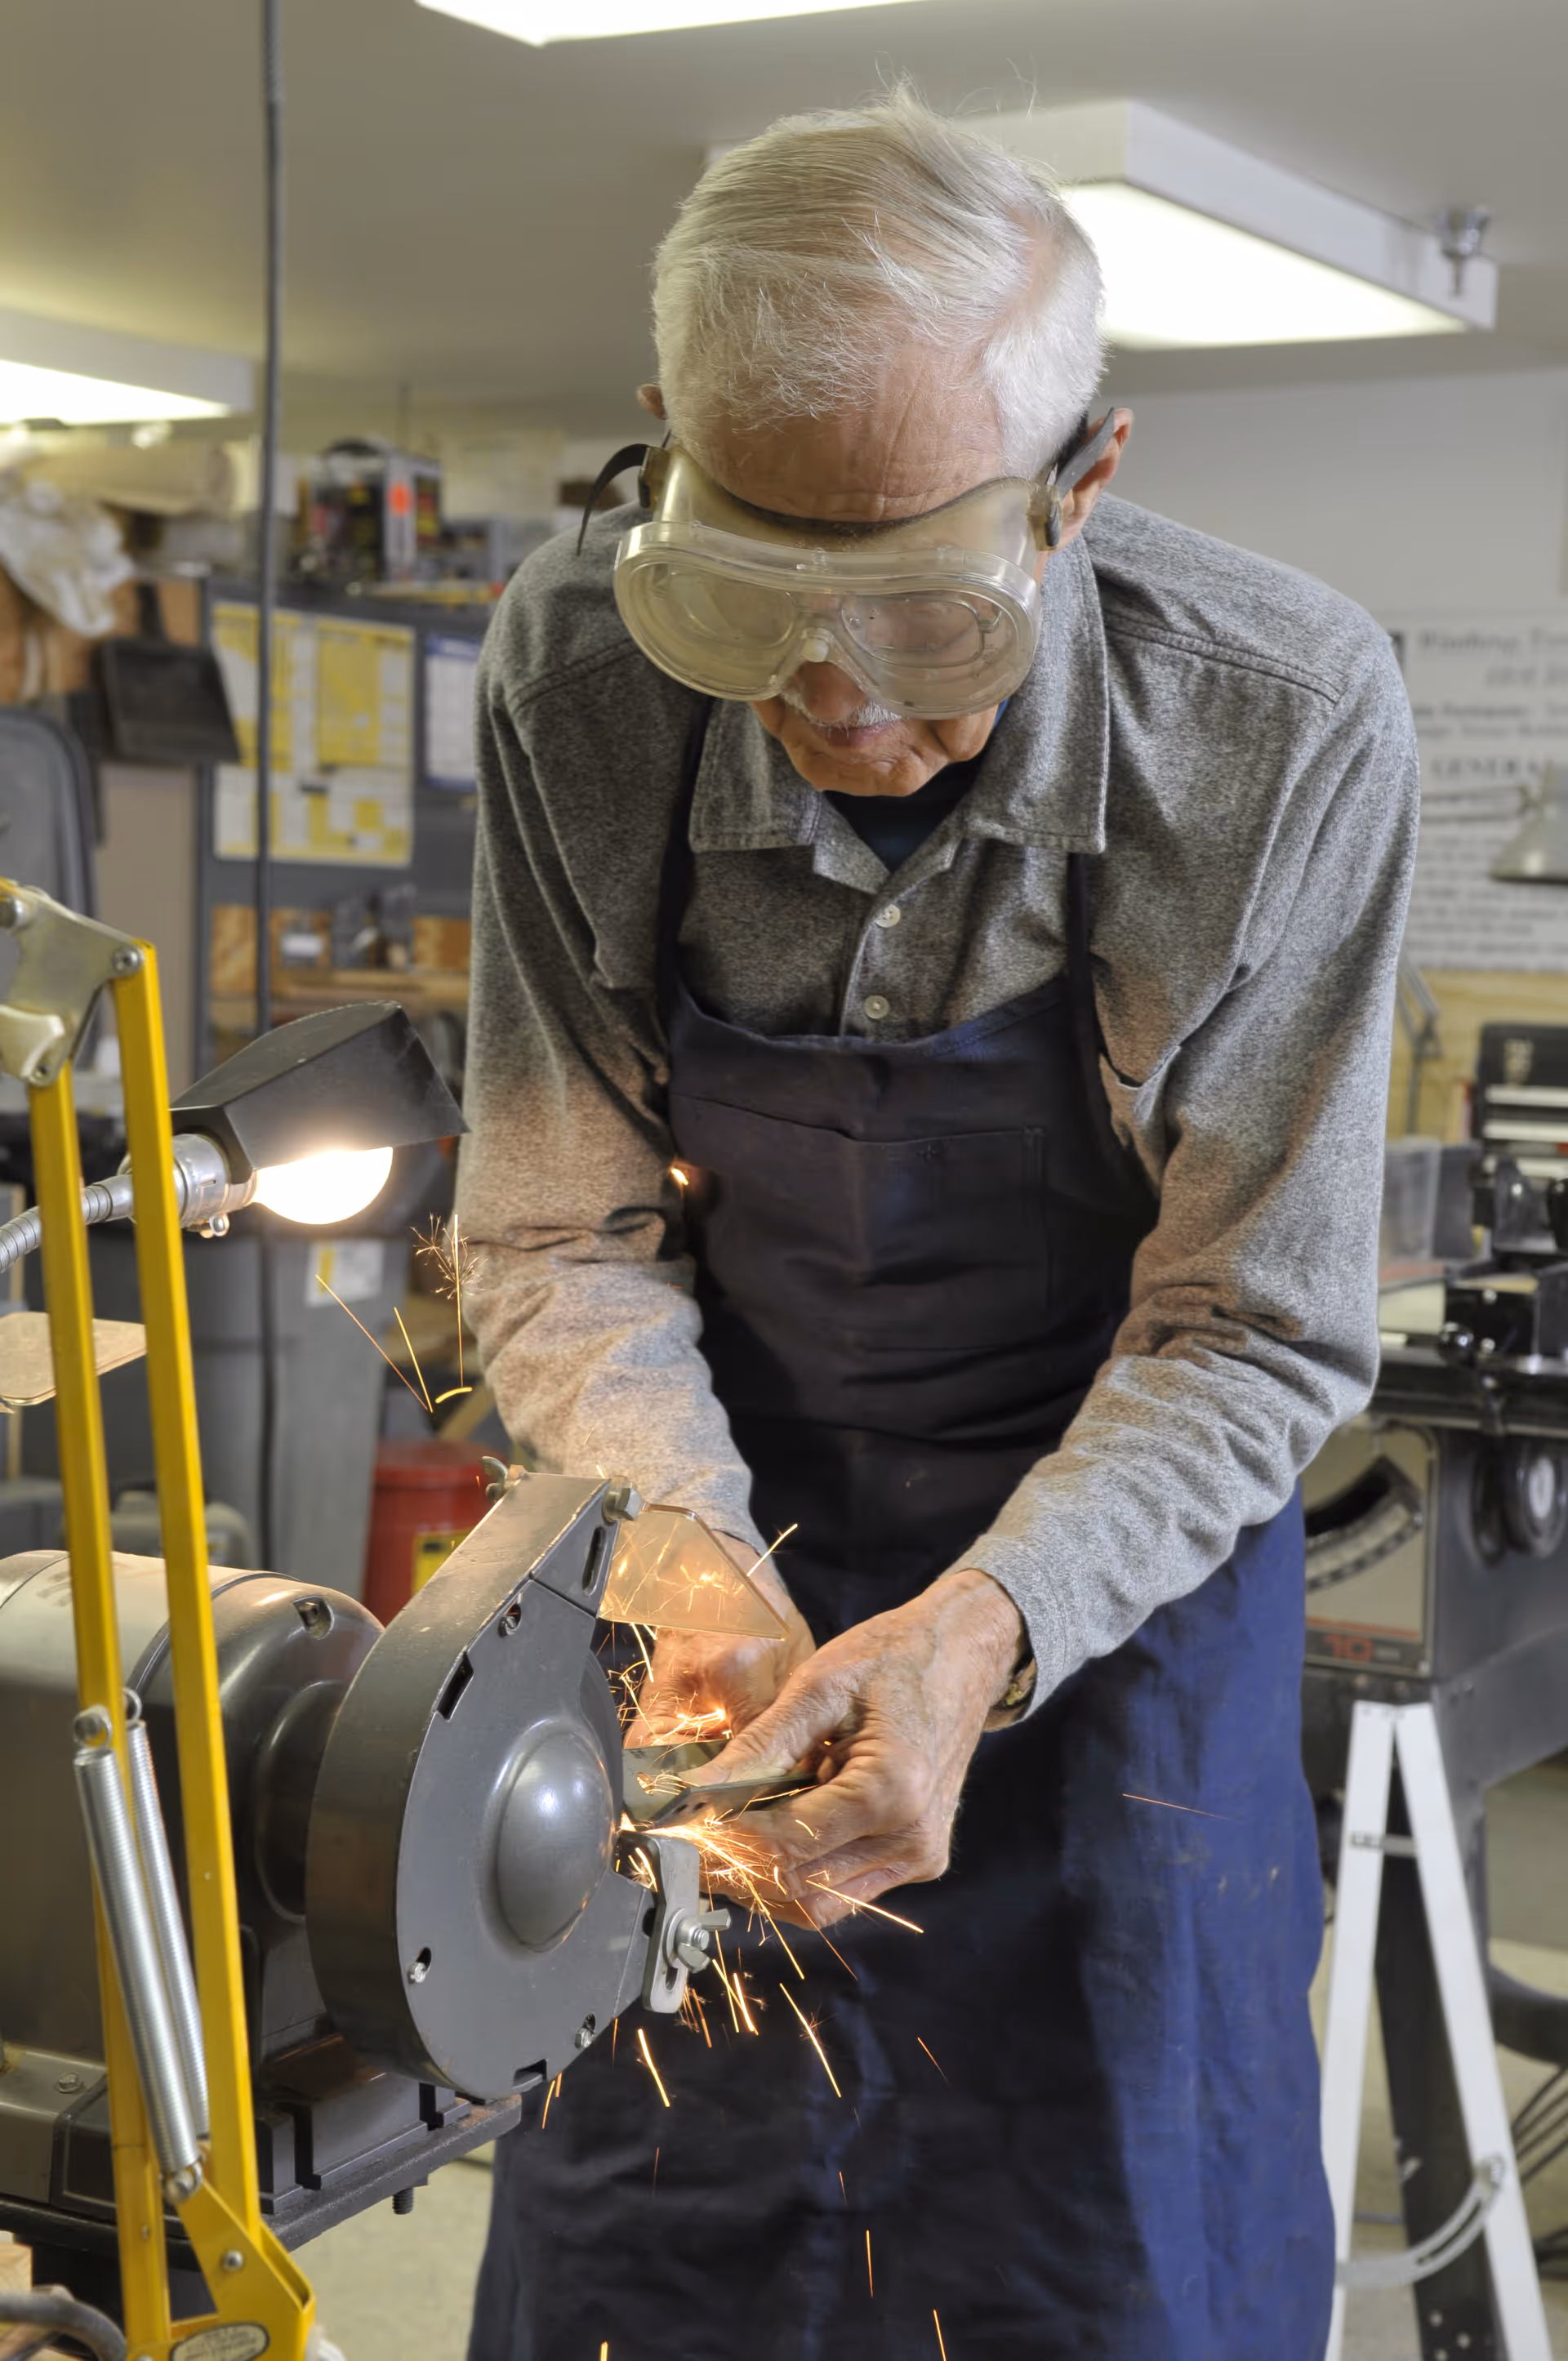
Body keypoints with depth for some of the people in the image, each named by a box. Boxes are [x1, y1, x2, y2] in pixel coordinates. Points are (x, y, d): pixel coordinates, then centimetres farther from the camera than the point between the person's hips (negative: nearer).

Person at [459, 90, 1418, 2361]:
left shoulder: (1286, 718, -22)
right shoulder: (575, 674, -16)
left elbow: (1256, 1329, -16)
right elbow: (567, 1238, -9)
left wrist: (983, 1626, -32)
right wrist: (692, 1560, -26)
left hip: (1114, 1588, -2)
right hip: (727, 1539, 2)